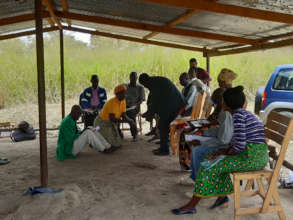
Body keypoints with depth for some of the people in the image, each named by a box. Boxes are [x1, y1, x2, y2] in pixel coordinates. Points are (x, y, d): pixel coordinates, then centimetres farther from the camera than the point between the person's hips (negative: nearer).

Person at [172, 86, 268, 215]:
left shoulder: (238, 115, -15)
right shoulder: (245, 113, 16)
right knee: (217, 161, 16)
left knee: (210, 167, -7)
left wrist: (225, 152, -2)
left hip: (252, 157, -10)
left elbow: (239, 146, -21)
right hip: (259, 156, 10)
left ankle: (192, 205, 1)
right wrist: (224, 150, 9)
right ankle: (222, 195, 17)